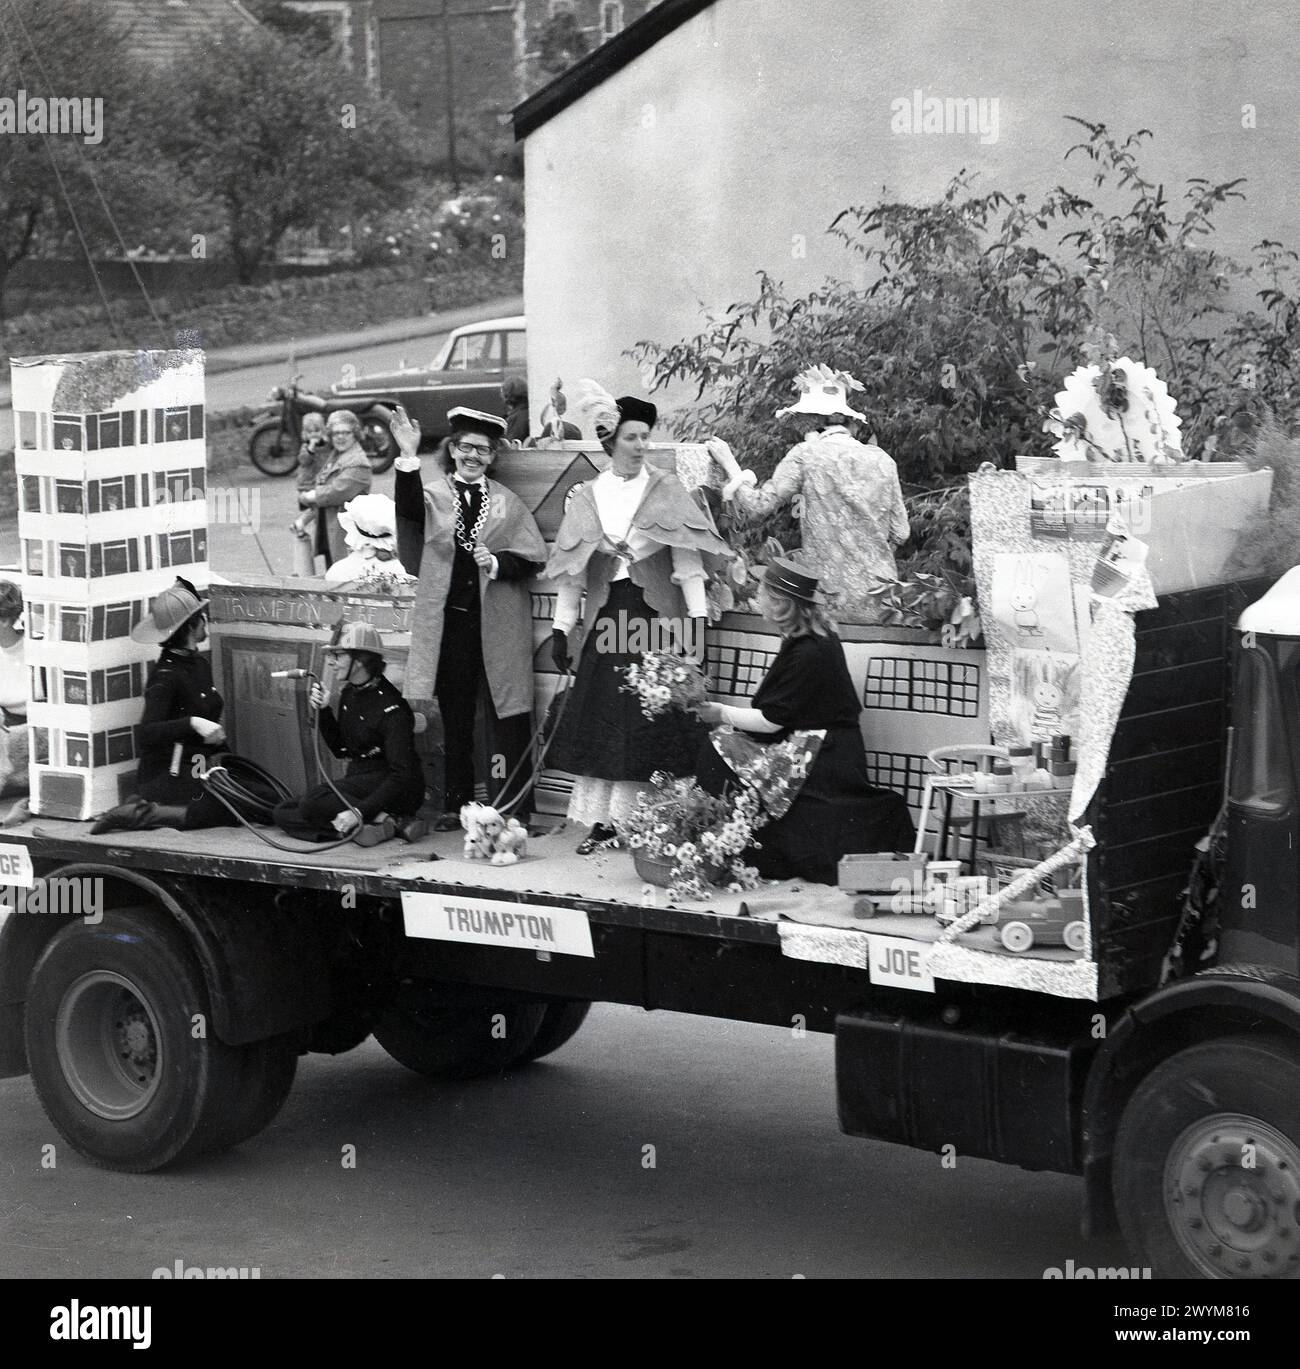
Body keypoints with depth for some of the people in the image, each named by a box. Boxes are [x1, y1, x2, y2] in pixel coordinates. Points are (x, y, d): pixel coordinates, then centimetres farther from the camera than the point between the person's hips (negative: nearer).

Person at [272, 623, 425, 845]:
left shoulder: (391, 708, -18)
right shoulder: (349, 694, 8)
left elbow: (402, 775, -24)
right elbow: (340, 749, 17)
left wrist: (360, 811, -34)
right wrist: (322, 711, 0)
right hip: (358, 780, 10)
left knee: (312, 802, -30)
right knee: (282, 812, -7)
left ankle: (382, 821, -22)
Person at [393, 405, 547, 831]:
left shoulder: (507, 502, 7)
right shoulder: (434, 495, 5)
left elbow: (533, 559, 3)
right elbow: (410, 511, -18)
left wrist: (497, 563, -15)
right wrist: (408, 457, -29)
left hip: (497, 625, 0)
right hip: (449, 620, 1)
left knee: (505, 718, -1)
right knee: (454, 719, 8)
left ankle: (512, 808, 3)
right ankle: (455, 806, 16)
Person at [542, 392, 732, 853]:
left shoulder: (666, 490, 2)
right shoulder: (586, 497, 7)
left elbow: (687, 557, -3)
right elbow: (570, 568, 8)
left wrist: (696, 615, -12)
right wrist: (561, 627, 3)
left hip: (657, 615, -2)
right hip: (608, 616, 2)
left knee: (653, 720, -4)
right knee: (601, 718, 2)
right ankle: (603, 820, 7)